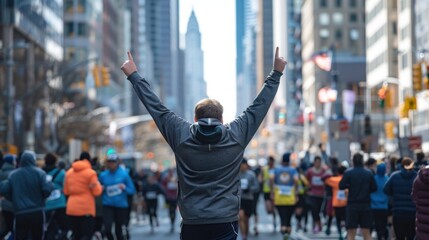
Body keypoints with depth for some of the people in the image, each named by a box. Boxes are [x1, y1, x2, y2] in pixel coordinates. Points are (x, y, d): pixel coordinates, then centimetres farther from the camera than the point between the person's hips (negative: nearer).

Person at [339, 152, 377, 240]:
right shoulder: (369, 173, 0)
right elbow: (374, 188, 2)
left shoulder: (348, 173, -7)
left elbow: (341, 186, -9)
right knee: (366, 232, 9)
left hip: (352, 205, -2)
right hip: (366, 205, 2)